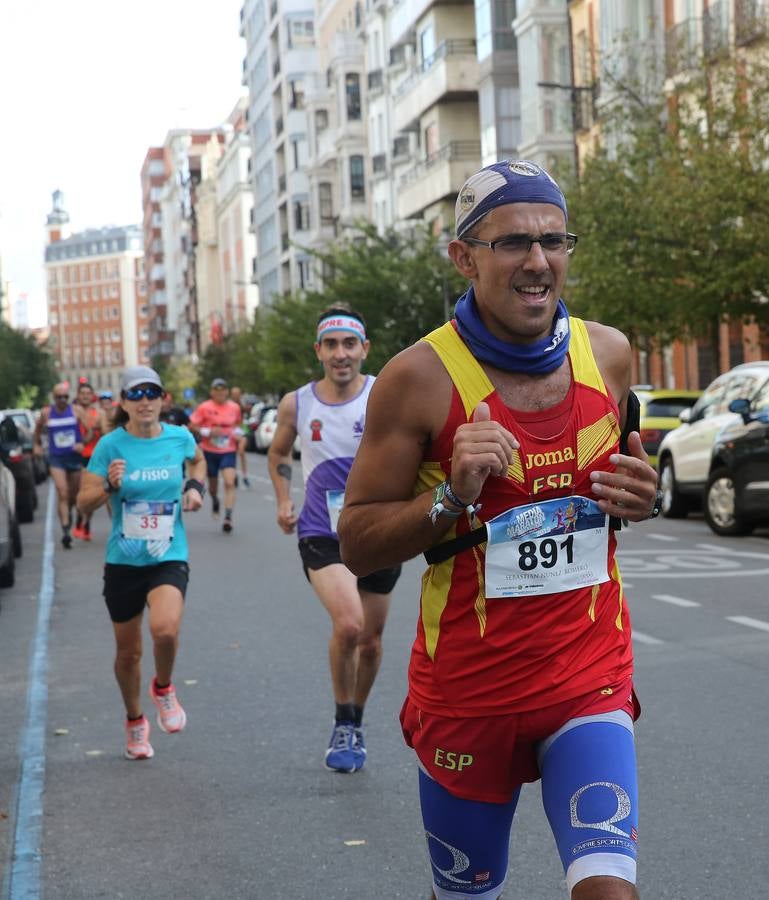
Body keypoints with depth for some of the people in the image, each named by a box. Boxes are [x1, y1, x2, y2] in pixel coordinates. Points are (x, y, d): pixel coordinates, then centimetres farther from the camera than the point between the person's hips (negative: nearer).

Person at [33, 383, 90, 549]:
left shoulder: (76, 411, -4)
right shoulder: (47, 413, 0)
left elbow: (89, 431, -2)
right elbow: (38, 430, 19)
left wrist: (83, 443, -17)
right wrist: (36, 445, 8)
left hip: (75, 457, 1)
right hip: (56, 459, -1)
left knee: (74, 493, 15)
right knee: (62, 493, -15)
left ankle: (68, 511, 49)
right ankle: (65, 531, -19)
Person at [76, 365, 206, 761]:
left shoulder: (180, 438, -2)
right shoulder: (111, 445, -7)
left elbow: (197, 461, 23)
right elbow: (83, 503, -7)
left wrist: (195, 486, 4)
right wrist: (109, 486, -26)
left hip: (169, 558, 0)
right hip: (123, 561, 0)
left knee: (166, 628, -27)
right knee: (128, 651, 10)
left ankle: (163, 688, 6)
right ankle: (134, 721, 37)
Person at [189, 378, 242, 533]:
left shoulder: (235, 407, 3)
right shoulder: (205, 407, -6)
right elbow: (192, 426, -4)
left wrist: (237, 432, 1)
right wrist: (207, 432, -17)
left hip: (228, 452, 0)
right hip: (210, 451, 0)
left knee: (230, 483, -17)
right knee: (213, 484, 14)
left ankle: (228, 518, -21)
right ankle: (215, 500, 50)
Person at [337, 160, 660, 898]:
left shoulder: (608, 353, -1)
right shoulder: (419, 377, -13)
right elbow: (356, 544, -8)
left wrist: (641, 498, -5)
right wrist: (452, 497, -25)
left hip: (590, 679, 2)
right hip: (467, 691, -2)